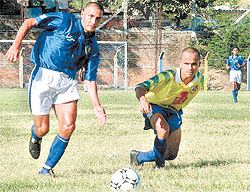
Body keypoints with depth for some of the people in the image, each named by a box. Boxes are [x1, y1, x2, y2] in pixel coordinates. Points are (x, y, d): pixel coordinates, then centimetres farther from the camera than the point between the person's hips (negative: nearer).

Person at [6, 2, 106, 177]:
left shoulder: (92, 47, 12)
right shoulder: (66, 21, -4)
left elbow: (90, 80, 15)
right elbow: (30, 22, -6)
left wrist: (97, 106, 5)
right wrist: (17, 45, -20)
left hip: (68, 82, 5)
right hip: (44, 76, -5)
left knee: (68, 126, -12)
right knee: (43, 128, -2)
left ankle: (47, 169, 5)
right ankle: (35, 138, 39)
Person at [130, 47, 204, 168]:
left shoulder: (199, 79, -16)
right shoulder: (168, 76, -33)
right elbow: (141, 87, -44)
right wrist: (142, 99, -67)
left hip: (173, 112, 6)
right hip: (154, 107, -6)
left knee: (171, 155, 5)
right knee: (163, 129, -39)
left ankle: (138, 157, 30)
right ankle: (159, 164, -16)